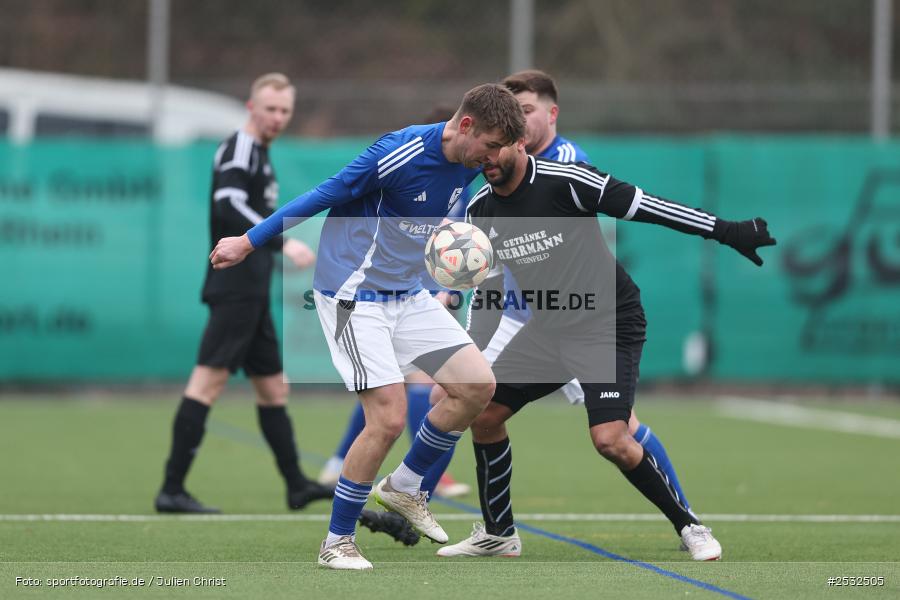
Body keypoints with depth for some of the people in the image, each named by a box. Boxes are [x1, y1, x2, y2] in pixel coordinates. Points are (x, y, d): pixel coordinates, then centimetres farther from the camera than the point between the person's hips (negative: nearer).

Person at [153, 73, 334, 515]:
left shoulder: (258, 154, 21)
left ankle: (296, 485, 22)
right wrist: (282, 243, -33)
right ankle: (172, 490, -15)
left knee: (272, 387, 15)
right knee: (209, 380, -13)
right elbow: (229, 206, -27)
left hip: (252, 294, 11)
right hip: (235, 289, -11)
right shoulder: (240, 149, -10)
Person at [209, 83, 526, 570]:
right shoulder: (402, 152, -23)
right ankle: (337, 543, -1)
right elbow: (325, 195, -15)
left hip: (407, 293, 8)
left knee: (478, 386, -3)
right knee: (389, 416, -16)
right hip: (355, 296, -8)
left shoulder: (468, 164, 0)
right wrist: (249, 242, -9)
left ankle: (403, 487, 16)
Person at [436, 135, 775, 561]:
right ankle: (497, 535, 20)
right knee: (483, 413, 2)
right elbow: (487, 290, 13)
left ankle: (690, 527, -2)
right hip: (550, 328, 7)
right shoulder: (480, 211, 2)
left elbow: (644, 206, -20)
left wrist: (727, 231, -23)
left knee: (610, 440, -22)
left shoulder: (563, 182, -20)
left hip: (608, 323, -7)